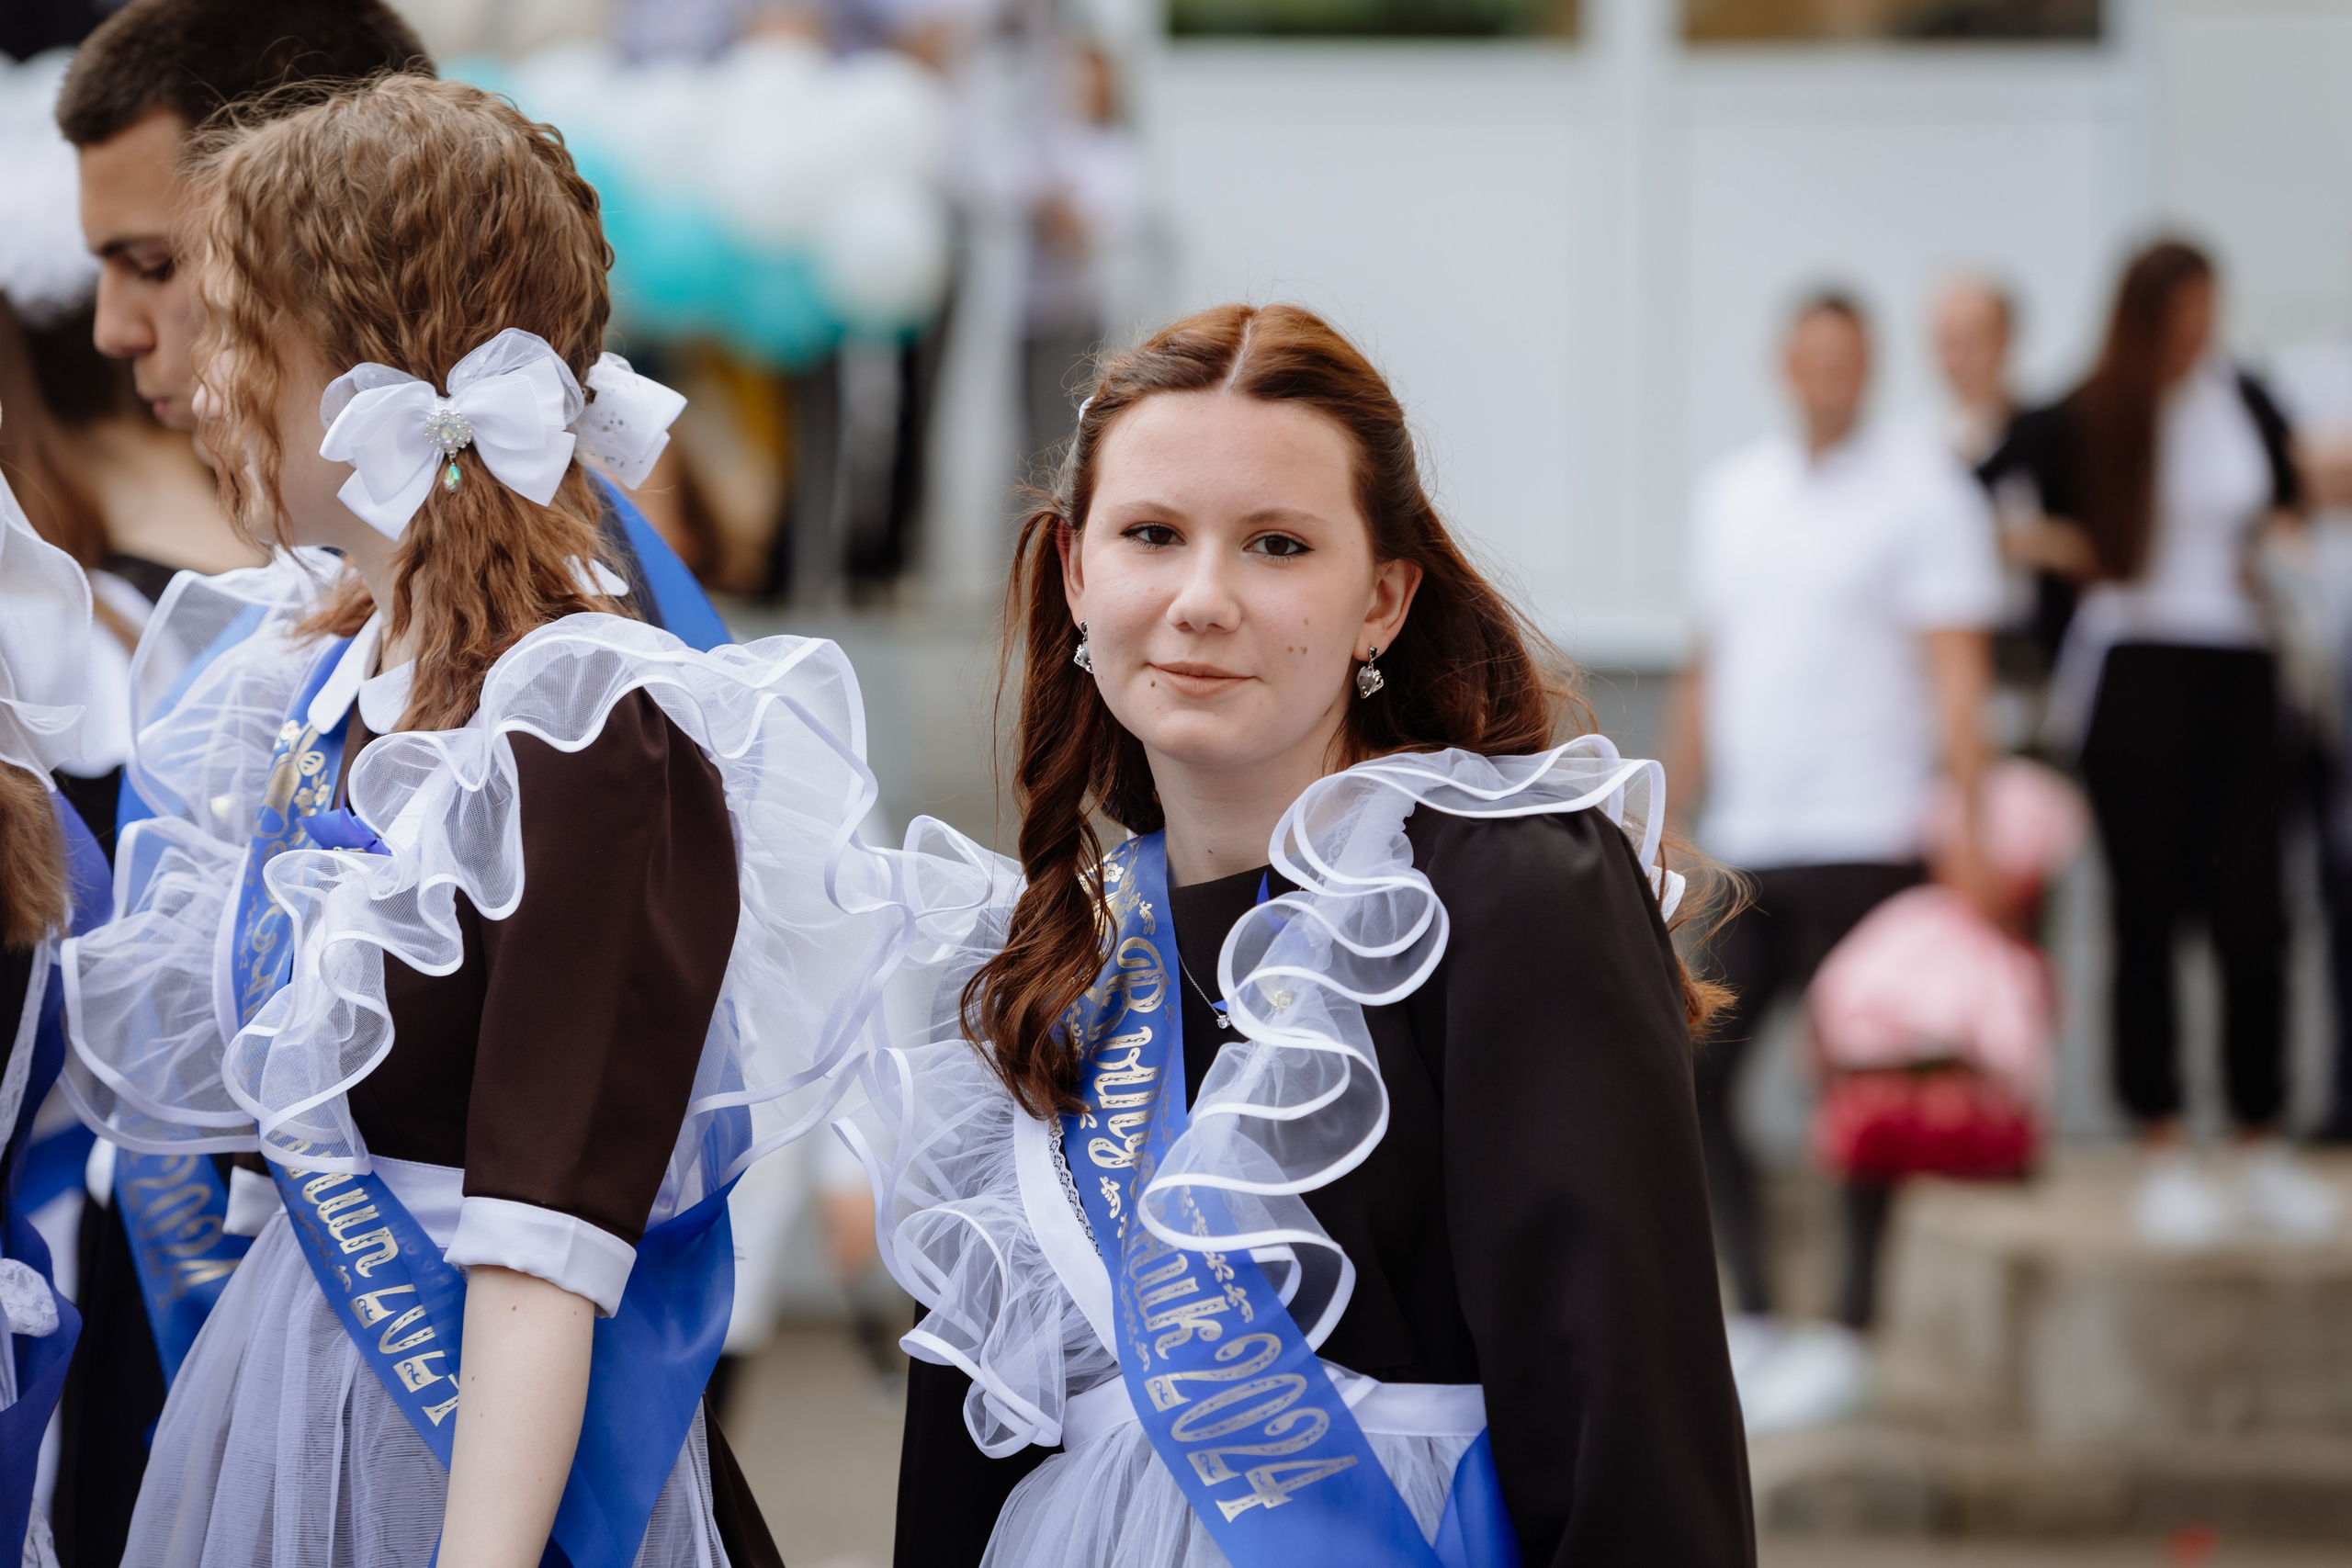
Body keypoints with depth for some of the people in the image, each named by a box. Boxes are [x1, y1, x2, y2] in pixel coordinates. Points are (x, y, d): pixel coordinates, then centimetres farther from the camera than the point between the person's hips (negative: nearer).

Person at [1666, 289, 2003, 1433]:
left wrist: (1966, 819, -18)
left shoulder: (1922, 488, -1)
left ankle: (1848, 1334, 3)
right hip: (1744, 841, 6)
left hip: (1863, 833, -6)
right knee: (1691, 1075, 2)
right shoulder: (1729, 493, 17)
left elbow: (1956, 664, -8)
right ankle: (1751, 1317, 12)